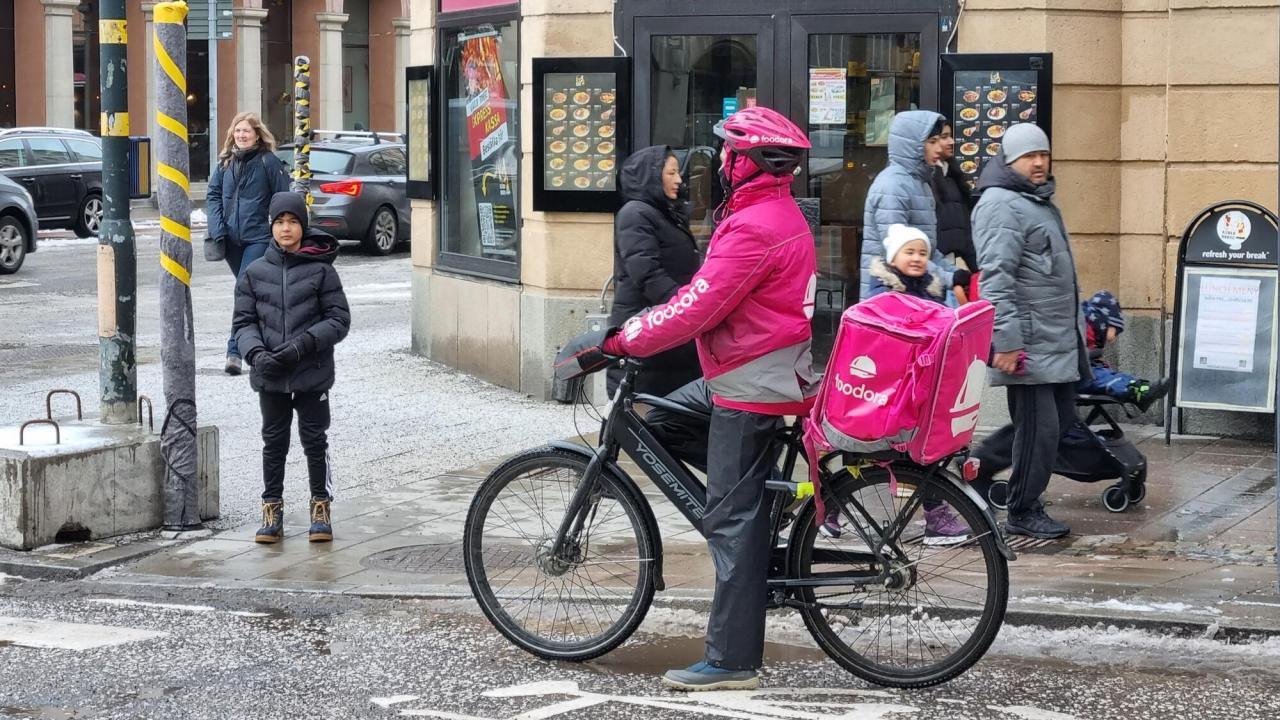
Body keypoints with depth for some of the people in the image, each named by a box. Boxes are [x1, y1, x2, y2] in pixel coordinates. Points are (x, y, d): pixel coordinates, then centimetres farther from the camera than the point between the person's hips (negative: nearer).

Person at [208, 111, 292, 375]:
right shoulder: (226, 162, 11)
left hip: (258, 237, -5)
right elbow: (213, 194, 11)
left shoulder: (268, 161, -4)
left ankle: (235, 351, -19)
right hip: (231, 239, 5)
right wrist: (217, 228, -3)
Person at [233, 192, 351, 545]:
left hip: (312, 374, -2)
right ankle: (272, 510, 20)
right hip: (271, 377, 2)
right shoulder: (254, 273, 3)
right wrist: (256, 352, -14)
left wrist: (303, 344, -17)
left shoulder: (321, 270, -4)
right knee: (274, 443, 11)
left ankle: (321, 506, 21)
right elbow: (244, 321, 5)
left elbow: (339, 319, -4)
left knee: (315, 440, 6)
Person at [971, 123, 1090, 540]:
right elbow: (996, 277, -20)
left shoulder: (1041, 201, 20)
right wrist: (1006, 342, -25)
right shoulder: (1001, 205, -13)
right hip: (1029, 344, -10)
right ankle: (1024, 513, 6)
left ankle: (978, 463, 25)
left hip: (1059, 341, 10)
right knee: (1040, 427, -6)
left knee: (1062, 418, 14)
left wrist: (1076, 330, 29)